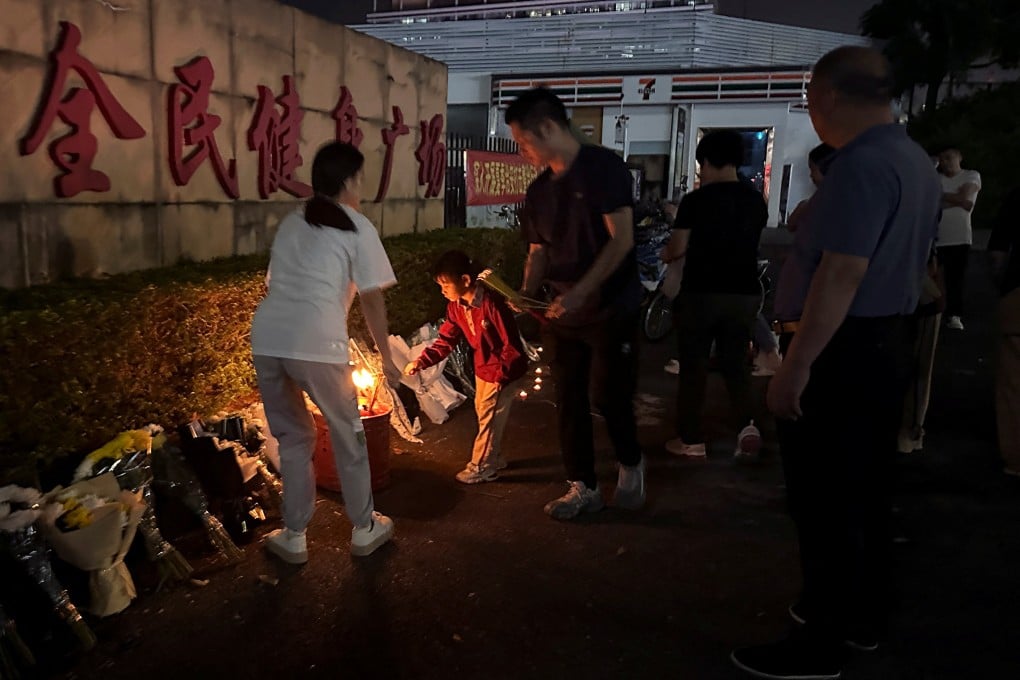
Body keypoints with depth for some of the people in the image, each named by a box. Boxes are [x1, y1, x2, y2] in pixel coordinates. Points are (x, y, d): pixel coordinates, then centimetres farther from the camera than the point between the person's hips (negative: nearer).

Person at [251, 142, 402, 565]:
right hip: (315, 342, -5)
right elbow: (372, 299, 5)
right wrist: (386, 357, 13)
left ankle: (294, 537, 26)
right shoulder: (357, 228, 8)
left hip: (267, 338, 5)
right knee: (348, 434, 14)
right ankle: (364, 529, 28)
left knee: (292, 437, 19)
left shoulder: (290, 223, 25)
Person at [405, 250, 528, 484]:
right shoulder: (456, 307, -4)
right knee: (484, 414, 18)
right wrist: (421, 361, -13)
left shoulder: (491, 304, -29)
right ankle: (494, 458, 36)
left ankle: (481, 467, 16)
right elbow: (446, 340, -1)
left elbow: (511, 343, -25)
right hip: (483, 369, 8)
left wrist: (500, 376, -21)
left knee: (489, 417, 1)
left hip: (504, 370, -8)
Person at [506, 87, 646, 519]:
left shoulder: (603, 167, -10)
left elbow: (622, 240, -16)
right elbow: (538, 252, 13)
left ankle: (630, 464, 30)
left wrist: (580, 292, -23)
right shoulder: (539, 190, 9)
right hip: (561, 314, 6)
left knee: (609, 396, 1)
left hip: (611, 309, -6)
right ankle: (583, 488, 20)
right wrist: (527, 294, -7)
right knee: (569, 401, 7)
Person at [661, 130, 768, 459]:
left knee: (693, 366, 7)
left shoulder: (696, 200, -10)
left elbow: (678, 249, -8)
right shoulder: (756, 200, 5)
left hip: (702, 293, -4)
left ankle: (691, 440, 12)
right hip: (744, 294, 5)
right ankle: (747, 425, -2)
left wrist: (665, 254, 14)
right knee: (735, 362, 16)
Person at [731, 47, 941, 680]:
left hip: (839, 351, -10)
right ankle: (864, 615, 33)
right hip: (888, 343, 10)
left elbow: (842, 274, -27)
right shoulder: (918, 162, 14)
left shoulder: (862, 163, -19)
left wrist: (796, 367, -26)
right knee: (867, 488, 18)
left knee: (825, 501, -1)